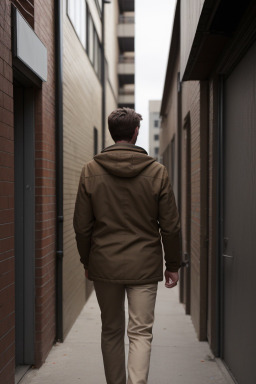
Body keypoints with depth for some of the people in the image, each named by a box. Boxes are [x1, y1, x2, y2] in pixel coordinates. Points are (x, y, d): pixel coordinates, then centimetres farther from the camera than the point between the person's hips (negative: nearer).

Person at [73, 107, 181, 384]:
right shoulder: (157, 171, -4)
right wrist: (173, 265, 8)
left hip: (104, 265, 2)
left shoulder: (91, 170, -2)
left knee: (111, 331, 16)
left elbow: (82, 225, 0)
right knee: (141, 333, 4)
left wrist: (86, 261, 13)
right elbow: (170, 226, -2)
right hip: (144, 267, -1)